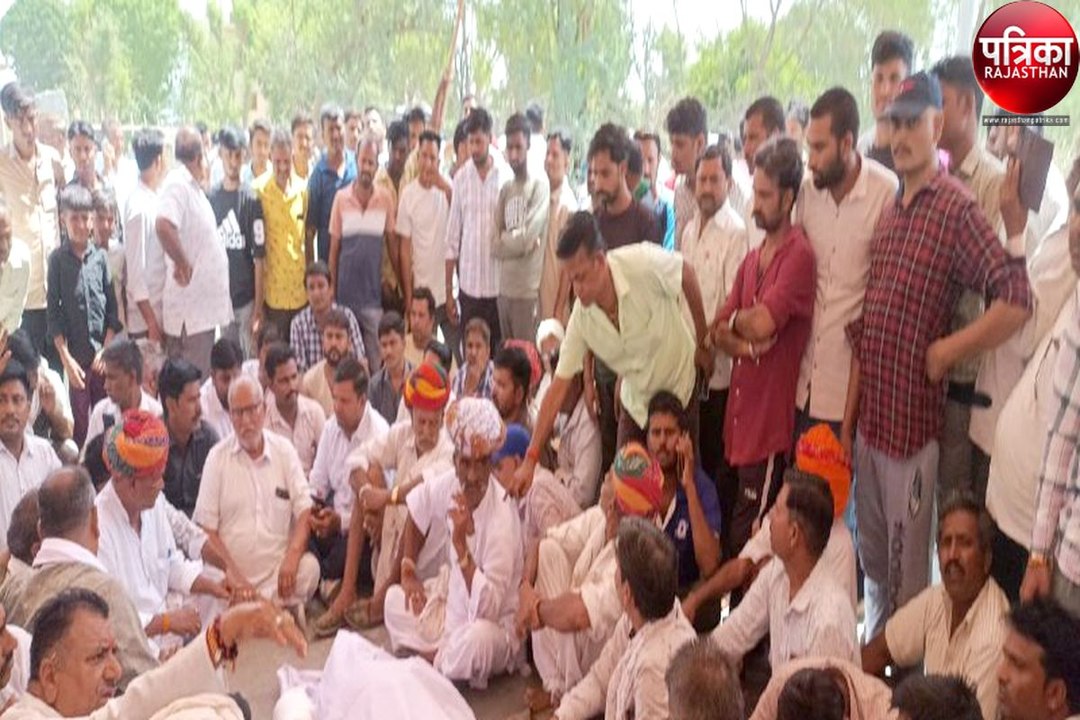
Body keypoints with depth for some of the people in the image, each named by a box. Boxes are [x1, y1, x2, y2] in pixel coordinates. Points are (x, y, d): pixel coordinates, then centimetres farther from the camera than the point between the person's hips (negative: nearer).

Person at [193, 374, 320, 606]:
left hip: (279, 572, 2)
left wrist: (292, 556, -16)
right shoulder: (217, 457, 4)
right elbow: (206, 528, 0)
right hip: (231, 578, -2)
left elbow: (304, 510, 3)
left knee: (309, 566, -28)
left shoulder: (284, 450, 9)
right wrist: (233, 575, -12)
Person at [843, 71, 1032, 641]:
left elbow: (1016, 301, -24)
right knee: (873, 565, 21)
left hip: (914, 427, -7)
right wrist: (848, 420, 12)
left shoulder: (956, 209, -12)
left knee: (908, 578, 6)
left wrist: (945, 352, -14)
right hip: (869, 421, 7)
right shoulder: (889, 214, 13)